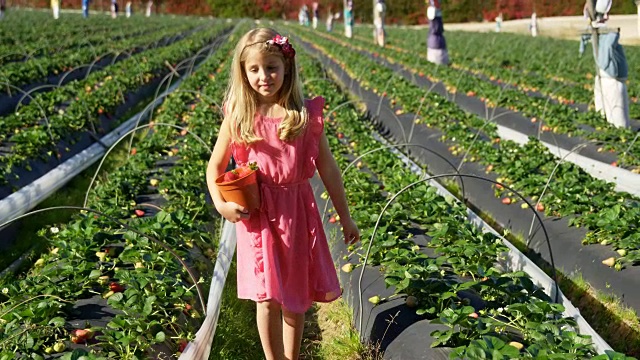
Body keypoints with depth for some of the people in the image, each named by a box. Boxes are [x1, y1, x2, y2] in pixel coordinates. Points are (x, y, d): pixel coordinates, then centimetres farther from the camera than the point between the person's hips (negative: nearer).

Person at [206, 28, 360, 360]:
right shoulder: (238, 117, -3)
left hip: (298, 213, 1)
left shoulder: (306, 114, -3)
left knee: (295, 296, 12)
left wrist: (345, 217, 8)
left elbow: (327, 167, 3)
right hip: (257, 215, -1)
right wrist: (221, 204, -10)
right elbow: (215, 166, 7)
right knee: (268, 298, 4)